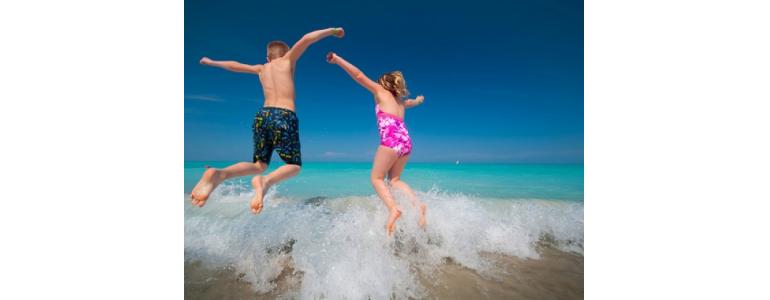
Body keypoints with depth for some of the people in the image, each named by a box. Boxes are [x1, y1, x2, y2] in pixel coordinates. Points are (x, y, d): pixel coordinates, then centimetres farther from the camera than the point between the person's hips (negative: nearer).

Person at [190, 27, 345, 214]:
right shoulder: (288, 60, 11)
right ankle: (266, 181, -28)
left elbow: (233, 65, 35)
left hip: (262, 116, 5)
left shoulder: (262, 69, 23)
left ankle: (219, 174, -15)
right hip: (285, 117, -5)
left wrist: (212, 62, 53)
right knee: (294, 165, 6)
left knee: (259, 165, 14)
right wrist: (332, 31, 11)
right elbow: (306, 39, 2)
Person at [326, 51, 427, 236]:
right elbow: (412, 102, 53)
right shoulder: (401, 101, 30)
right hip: (406, 141, 7)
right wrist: (418, 100, 76)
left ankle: (393, 208, -17)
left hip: (391, 140, -7)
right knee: (394, 179, 16)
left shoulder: (381, 91, 14)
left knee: (376, 178, 3)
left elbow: (359, 76, 6)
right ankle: (418, 204, -1)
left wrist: (337, 60, 9)